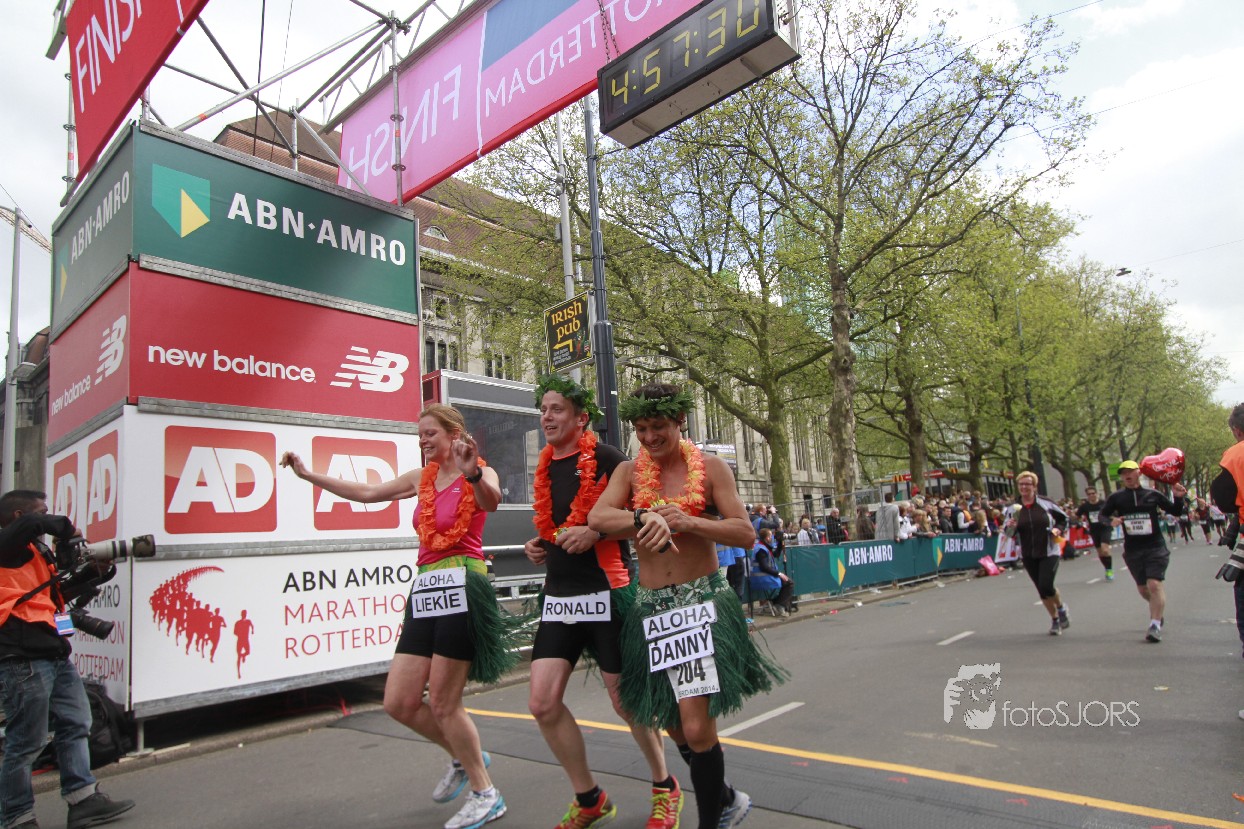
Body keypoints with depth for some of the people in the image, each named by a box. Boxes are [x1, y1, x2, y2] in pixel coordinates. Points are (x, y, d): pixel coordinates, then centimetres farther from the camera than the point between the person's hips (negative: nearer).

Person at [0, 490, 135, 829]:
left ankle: (83, 801, 20)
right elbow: (31, 524, -30)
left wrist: (93, 578, 15)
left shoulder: (36, 553, 20)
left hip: (54, 654, 10)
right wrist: (66, 533, -15)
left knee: (75, 726, 13)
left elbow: (56, 595, 23)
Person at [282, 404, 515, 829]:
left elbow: (491, 501, -28)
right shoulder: (422, 477, 15)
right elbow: (368, 493, 24)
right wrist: (308, 475, 25)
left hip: (462, 587, -7)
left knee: (443, 703, -2)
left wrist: (473, 474, -50)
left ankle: (485, 795, 18)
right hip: (426, 590, 7)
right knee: (399, 703, 7)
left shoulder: (479, 474, -5)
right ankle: (463, 758, 31)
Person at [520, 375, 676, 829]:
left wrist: (595, 531, -19)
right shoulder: (545, 467, 12)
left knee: (625, 698, 6)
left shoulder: (605, 458, -8)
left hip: (605, 592, -6)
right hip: (558, 596, 6)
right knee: (543, 703, 0)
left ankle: (664, 786, 32)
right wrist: (539, 546, 7)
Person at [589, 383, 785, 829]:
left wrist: (688, 522, -20)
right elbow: (597, 517, -12)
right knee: (675, 727, 14)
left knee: (697, 729, -9)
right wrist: (644, 517, -30)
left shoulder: (710, 467, -1)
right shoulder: (630, 472, 4)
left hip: (703, 602, -3)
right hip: (651, 608, 4)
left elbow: (746, 534, -6)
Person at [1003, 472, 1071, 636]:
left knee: (1046, 586, -16)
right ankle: (1055, 620, 29)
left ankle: (1061, 608, 16)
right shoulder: (1013, 509, -1)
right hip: (1028, 555, 3)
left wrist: (1059, 529, -8)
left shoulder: (1046, 503, -6)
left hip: (1049, 553, -3)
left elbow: (1063, 518, 10)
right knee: (1041, 590, 9)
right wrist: (1010, 527, -22)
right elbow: (1009, 534, -1)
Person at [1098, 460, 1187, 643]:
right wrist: (1111, 521, -17)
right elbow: (1102, 515, 4)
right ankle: (1159, 609, 44)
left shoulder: (1153, 495, -1)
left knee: (1154, 584, -15)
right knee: (1142, 588, 14)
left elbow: (1176, 512, 8)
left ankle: (1155, 625, -10)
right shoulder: (1116, 498, 1)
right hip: (1132, 550, 2)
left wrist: (1178, 498, -11)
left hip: (1155, 548, -2)